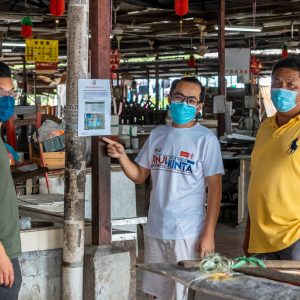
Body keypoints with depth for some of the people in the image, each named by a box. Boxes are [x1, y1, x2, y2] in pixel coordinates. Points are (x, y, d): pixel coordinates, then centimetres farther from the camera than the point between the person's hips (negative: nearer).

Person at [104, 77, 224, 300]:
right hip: (155, 230, 5)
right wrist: (122, 156, -6)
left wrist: (209, 233, -13)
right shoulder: (157, 135, 8)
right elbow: (139, 176, 13)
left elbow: (214, 188, -8)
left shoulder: (205, 139, -7)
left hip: (188, 233, -5)